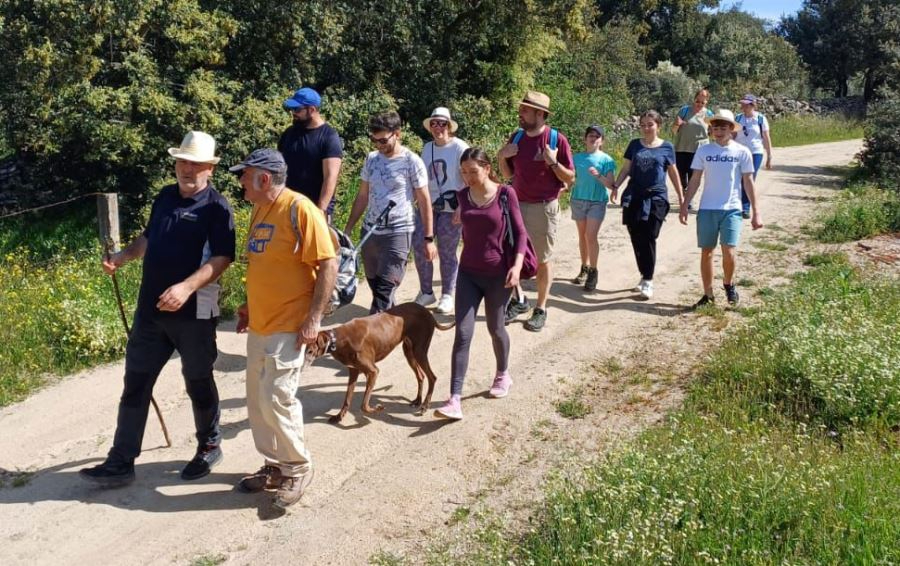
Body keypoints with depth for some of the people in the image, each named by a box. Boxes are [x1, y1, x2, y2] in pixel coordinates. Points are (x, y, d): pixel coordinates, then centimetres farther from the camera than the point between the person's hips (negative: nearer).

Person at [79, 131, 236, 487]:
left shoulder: (216, 207, -12)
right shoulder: (165, 197, 10)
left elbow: (222, 258, -20)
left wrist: (187, 287, -32)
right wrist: (123, 257, 4)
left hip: (194, 313, -6)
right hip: (150, 309, 7)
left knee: (198, 383, 10)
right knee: (135, 384, 8)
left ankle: (209, 447, 32)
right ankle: (120, 463, 17)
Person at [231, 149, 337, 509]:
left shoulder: (300, 210, -16)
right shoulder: (260, 210, 10)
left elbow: (328, 265, -18)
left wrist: (314, 318, -20)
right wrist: (250, 304, 18)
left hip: (288, 326, -9)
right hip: (259, 324, 9)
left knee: (276, 399, -7)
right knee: (257, 399, 13)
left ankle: (298, 468, 13)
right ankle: (275, 466, 28)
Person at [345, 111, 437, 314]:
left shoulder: (411, 162, -9)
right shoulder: (371, 159, 6)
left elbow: (424, 201, -5)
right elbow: (362, 197, 13)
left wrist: (429, 239, -8)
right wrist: (347, 230, 11)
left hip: (397, 233, -6)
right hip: (369, 231, 6)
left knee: (384, 291, -9)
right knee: (375, 287, 12)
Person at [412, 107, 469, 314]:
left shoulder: (459, 147, -8)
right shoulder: (427, 148, 10)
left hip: (451, 207, -5)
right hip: (428, 204, 5)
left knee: (447, 253, 3)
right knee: (419, 246, 1)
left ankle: (447, 296, 19)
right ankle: (426, 292, 17)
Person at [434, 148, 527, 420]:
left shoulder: (505, 194, -8)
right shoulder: (463, 196, 2)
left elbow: (520, 232, -7)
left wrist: (517, 265, -18)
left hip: (498, 275, -2)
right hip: (468, 274, 3)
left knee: (495, 328, 14)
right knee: (463, 333, -6)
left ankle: (503, 375, 41)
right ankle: (455, 400, -10)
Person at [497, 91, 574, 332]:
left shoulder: (557, 139, -9)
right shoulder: (516, 138, 5)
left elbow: (570, 178, -7)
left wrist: (553, 162, -23)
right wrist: (501, 157, -6)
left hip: (544, 207, -4)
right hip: (517, 204, 5)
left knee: (543, 260, 6)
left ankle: (541, 310, 18)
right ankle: (519, 300, 23)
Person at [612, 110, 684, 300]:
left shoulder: (666, 147, 4)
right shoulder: (634, 145, 10)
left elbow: (673, 172, 10)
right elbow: (626, 168, 12)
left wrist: (681, 196, 11)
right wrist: (615, 186, -3)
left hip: (656, 198, -3)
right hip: (634, 197, 3)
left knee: (648, 238, -9)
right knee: (636, 239, 3)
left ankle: (648, 281, -2)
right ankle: (644, 276, 18)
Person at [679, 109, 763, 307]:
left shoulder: (742, 152, 1)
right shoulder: (704, 151, 3)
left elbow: (748, 182, 4)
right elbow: (695, 180, 7)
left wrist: (756, 213, 2)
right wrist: (684, 206, 2)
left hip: (731, 209, -2)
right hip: (707, 209, 2)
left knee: (729, 252, -13)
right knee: (706, 252, 6)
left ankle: (728, 284, 17)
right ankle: (708, 294, 19)